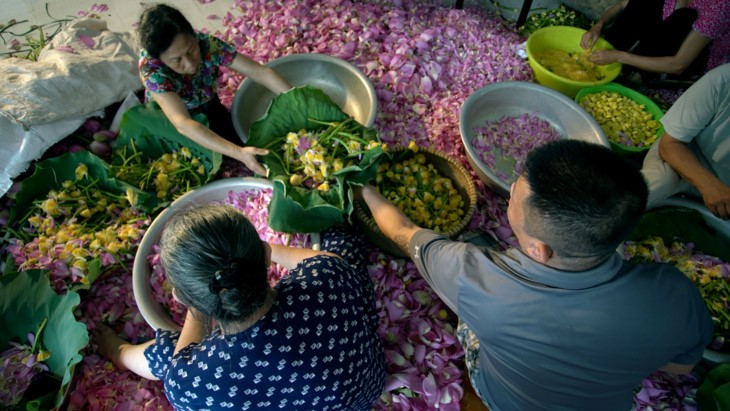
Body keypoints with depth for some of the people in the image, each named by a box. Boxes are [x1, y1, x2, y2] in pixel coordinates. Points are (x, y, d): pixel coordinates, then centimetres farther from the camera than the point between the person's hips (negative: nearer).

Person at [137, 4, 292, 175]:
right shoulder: (151, 68, -37)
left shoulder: (208, 45, -31)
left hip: (208, 108, 3)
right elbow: (182, 124, -48)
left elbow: (261, 72, -31)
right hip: (167, 120, -3)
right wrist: (238, 153, -59)